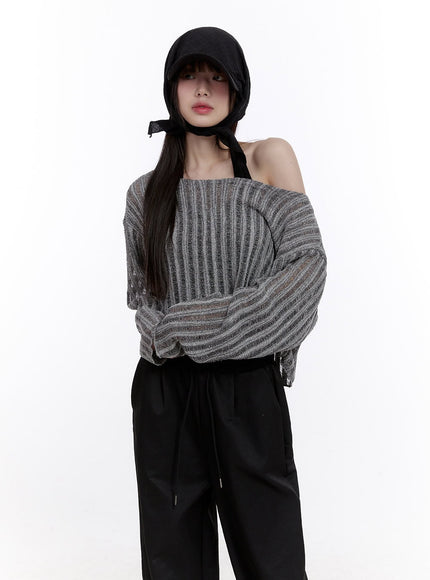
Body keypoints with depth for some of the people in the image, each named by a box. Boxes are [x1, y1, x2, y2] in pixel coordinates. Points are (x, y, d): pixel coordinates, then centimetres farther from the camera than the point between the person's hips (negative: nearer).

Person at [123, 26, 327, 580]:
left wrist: (210, 326, -13)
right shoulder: (146, 192, 7)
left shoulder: (270, 159, 0)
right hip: (166, 394, 3)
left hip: (250, 389, -2)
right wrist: (168, 333, -8)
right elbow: (142, 294, 13)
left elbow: (308, 263, -8)